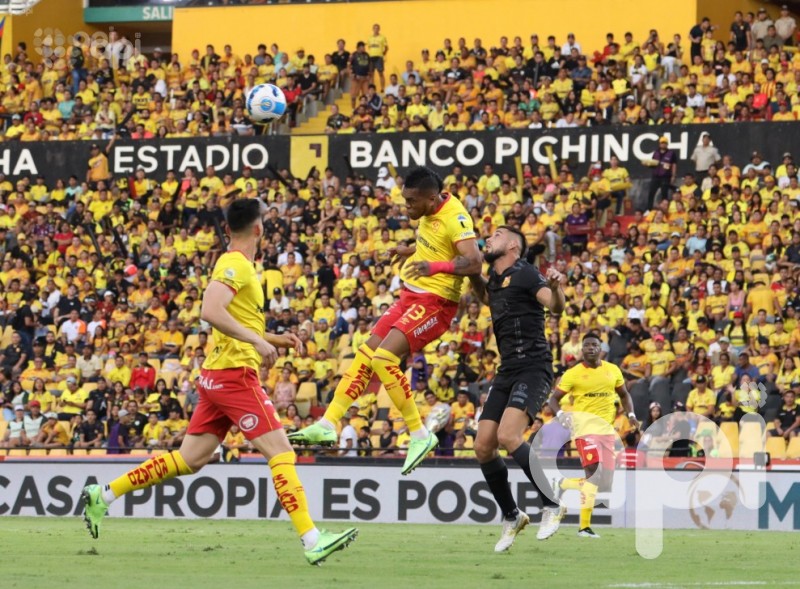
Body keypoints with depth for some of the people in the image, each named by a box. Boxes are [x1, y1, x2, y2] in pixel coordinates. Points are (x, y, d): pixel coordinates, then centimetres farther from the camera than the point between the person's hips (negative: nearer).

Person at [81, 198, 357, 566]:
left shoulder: (237, 264, 18)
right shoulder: (236, 265, -12)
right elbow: (210, 312, -27)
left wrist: (275, 340, 21)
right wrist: (257, 341, -27)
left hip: (218, 377, 10)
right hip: (234, 373, -10)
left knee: (189, 460, 11)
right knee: (281, 452, -11)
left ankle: (103, 494, 14)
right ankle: (312, 541, -15)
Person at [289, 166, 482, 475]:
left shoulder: (456, 217, -22)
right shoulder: (430, 213, 5)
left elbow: (474, 262, -33)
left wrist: (436, 266, -45)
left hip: (435, 302, -10)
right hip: (411, 295, 10)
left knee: (384, 357, -20)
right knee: (365, 355, 8)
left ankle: (420, 435, -13)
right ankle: (328, 424, 14)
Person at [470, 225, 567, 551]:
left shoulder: (524, 273, -7)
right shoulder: (495, 281, 16)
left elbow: (556, 307, -21)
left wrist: (555, 288, -41)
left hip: (532, 368, -8)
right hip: (507, 371, 8)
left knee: (508, 437, -26)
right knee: (483, 448, 1)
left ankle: (551, 505, -14)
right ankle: (511, 517, 17)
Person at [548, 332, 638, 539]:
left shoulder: (613, 370, 10)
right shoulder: (573, 374, -1)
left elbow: (624, 394, 24)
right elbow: (554, 399, 2)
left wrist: (631, 414, 6)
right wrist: (560, 414, -19)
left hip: (607, 428, 5)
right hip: (585, 427, -5)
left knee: (605, 484, 5)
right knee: (595, 473, -23)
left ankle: (563, 485, 26)